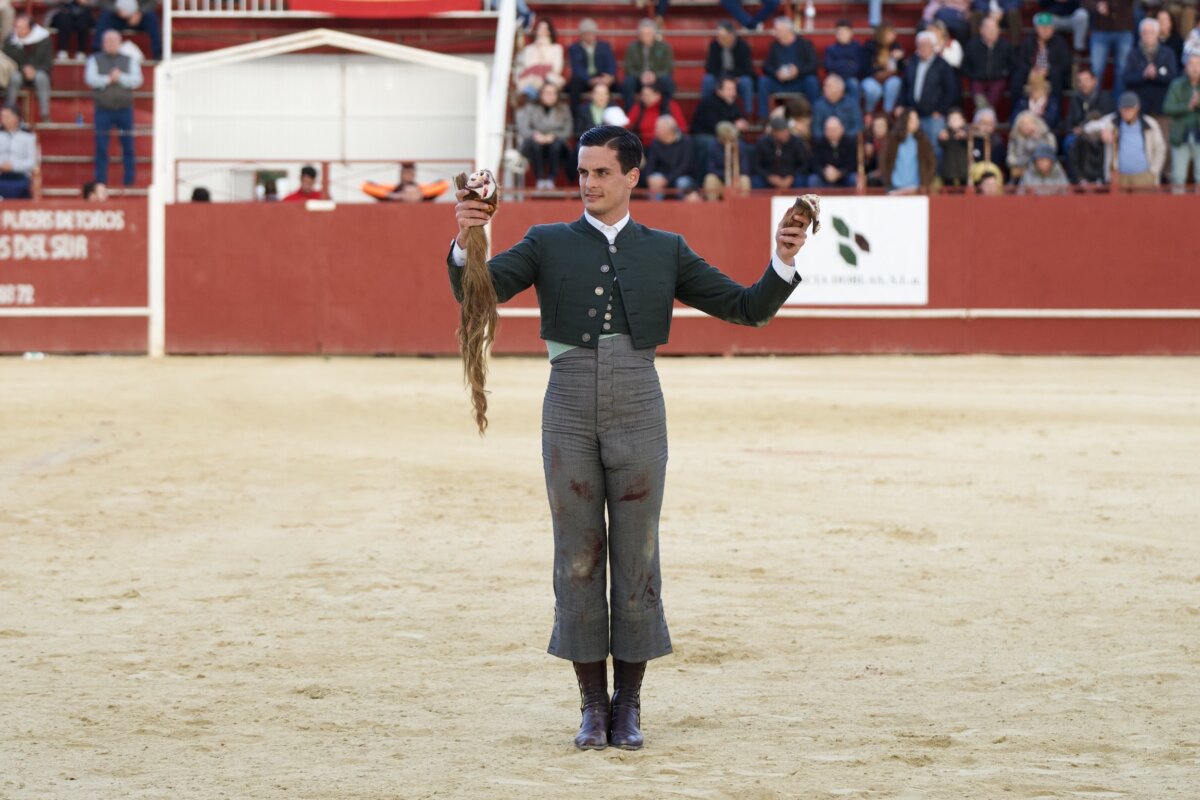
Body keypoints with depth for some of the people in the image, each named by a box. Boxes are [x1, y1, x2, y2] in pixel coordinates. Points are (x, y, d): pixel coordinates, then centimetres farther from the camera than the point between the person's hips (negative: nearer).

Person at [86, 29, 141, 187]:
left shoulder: (129, 61, 10)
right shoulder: (95, 60, 8)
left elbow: (137, 80, -2)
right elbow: (90, 79, -7)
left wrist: (120, 77, -14)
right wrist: (108, 79, -15)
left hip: (124, 109, 1)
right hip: (103, 109, -1)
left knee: (128, 147, 1)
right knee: (101, 147, -3)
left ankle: (130, 180, 6)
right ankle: (100, 182, 2)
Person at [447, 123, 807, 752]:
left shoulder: (665, 252, 9)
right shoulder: (548, 245, 8)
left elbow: (748, 308, 9)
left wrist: (783, 261, -9)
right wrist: (465, 241, -25)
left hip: (637, 415, 0)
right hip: (570, 412, 0)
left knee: (636, 558, 2)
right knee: (578, 558, 2)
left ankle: (628, 706, 10)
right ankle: (593, 705, 11)